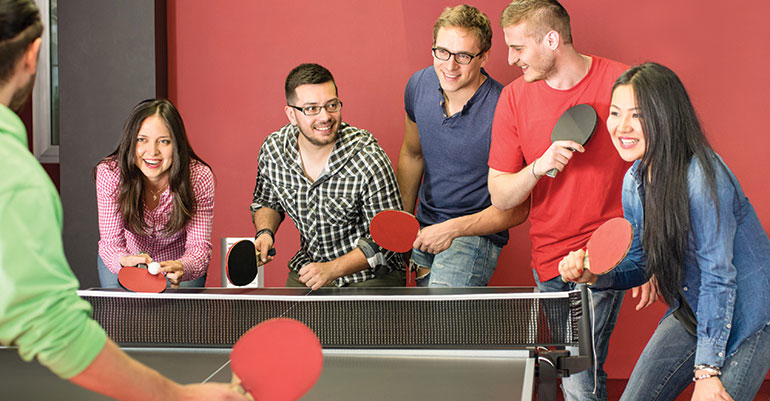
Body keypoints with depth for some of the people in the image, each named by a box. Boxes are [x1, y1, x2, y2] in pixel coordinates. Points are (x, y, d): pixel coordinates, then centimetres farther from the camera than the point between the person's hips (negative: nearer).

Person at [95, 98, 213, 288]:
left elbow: (199, 245, -29)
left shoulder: (200, 177, -27)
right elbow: (111, 240, -28)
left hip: (178, 260, 0)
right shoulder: (109, 174, -27)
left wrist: (182, 268, -53)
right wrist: (124, 261, -53)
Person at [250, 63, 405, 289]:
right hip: (307, 271, 3)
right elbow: (266, 201, 13)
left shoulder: (369, 159, -23)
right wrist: (265, 232, -7)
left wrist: (332, 269, -26)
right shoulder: (273, 150, -9)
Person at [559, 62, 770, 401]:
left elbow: (718, 277, -24)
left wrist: (707, 371, -24)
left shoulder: (703, 178, -25)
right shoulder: (634, 181, -1)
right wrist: (594, 274, -12)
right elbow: (639, 266, 10)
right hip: (689, 315, 7)